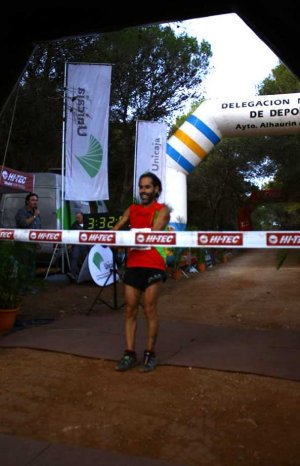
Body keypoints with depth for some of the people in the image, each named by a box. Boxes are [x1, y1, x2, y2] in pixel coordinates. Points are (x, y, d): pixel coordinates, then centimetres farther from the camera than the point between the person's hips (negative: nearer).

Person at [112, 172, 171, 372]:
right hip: (133, 264, 5)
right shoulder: (132, 209, 17)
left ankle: (150, 354, 11)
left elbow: (153, 232, -15)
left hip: (153, 265, -4)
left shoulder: (162, 210, 1)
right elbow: (116, 228, 7)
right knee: (130, 310, 4)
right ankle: (130, 354, 10)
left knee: (150, 310, 0)